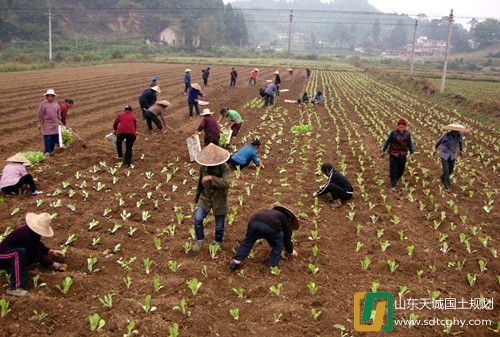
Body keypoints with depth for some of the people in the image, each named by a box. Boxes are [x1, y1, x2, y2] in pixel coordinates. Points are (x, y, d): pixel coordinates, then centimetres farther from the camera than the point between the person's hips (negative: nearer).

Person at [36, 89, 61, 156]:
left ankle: (51, 150, 23)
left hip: (55, 124, 5)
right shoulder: (43, 104, -8)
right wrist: (38, 123, -8)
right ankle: (46, 152, 1)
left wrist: (59, 120, 22)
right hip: (47, 124, -5)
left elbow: (58, 113, 19)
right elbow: (39, 114, -6)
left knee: (54, 137, 8)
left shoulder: (56, 104, 5)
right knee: (47, 138, -7)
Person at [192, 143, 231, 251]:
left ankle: (218, 242, 38)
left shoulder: (224, 167, -21)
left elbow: (225, 183, -35)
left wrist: (211, 178, -43)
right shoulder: (203, 166, -7)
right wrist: (197, 194, 21)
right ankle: (200, 240, 8)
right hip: (205, 197, 3)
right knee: (198, 218, -16)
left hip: (219, 199, -3)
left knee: (219, 225, 8)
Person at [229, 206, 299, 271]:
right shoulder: (286, 222, 31)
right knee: (278, 243, 24)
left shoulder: (273, 213, 45)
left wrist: (272, 244, 72)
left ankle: (235, 262, 20)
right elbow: (287, 238, 38)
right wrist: (290, 251, 56)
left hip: (254, 222, 5)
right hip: (270, 226, -5)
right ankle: (274, 262, 29)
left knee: (247, 242, 24)